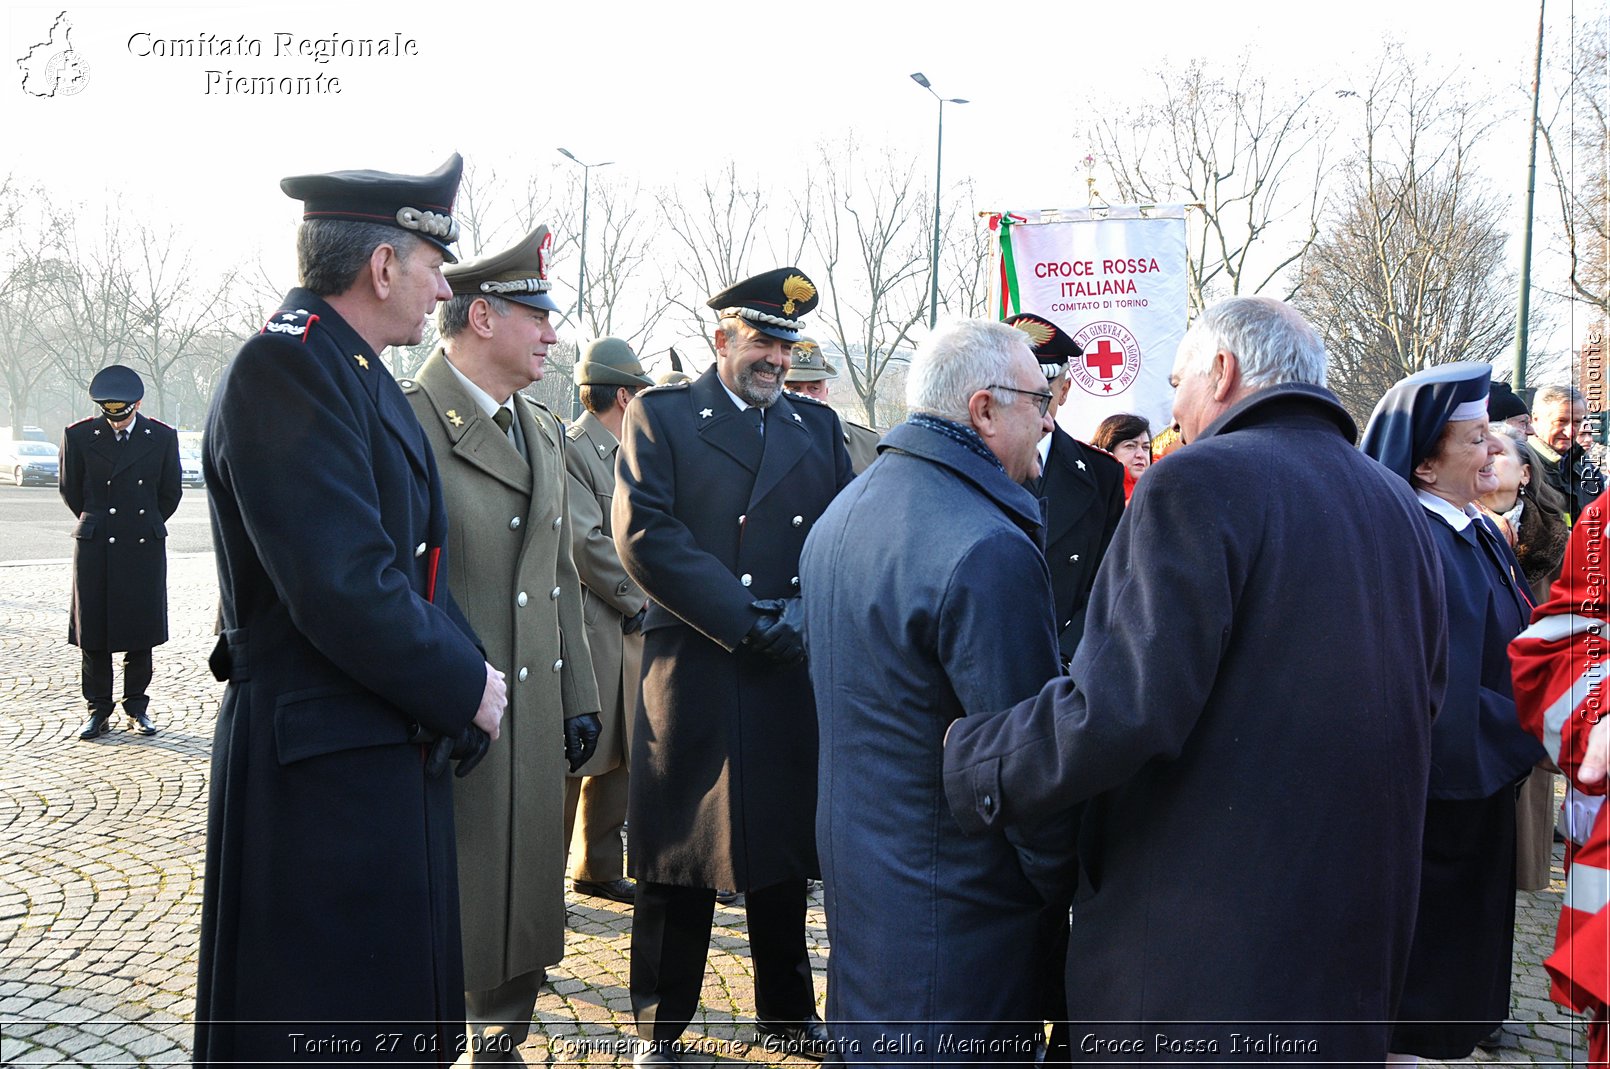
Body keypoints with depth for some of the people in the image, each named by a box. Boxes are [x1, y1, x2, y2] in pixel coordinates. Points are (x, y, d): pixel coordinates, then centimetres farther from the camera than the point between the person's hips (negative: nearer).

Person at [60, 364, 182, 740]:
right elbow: (70, 489, 11)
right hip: (94, 548, 0)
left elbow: (170, 493, 10)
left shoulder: (162, 437, 0)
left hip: (145, 546, 0)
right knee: (92, 633, 4)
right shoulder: (78, 435, 0)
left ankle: (137, 708, 15)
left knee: (141, 631, 4)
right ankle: (98, 710, 15)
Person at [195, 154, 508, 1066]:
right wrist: (465, 688, -14)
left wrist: (466, 667, 2)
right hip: (327, 761, -10)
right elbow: (345, 587, -26)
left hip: (395, 743, 10)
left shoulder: (356, 371, 13)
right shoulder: (287, 367, -19)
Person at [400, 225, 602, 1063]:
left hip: (535, 720, 8)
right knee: (442, 912, 3)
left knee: (528, 895, 16)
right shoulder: (406, 421, -11)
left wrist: (578, 698, 14)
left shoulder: (543, 432, 16)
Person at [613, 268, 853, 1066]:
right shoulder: (660, 414, 1)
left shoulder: (817, 425, 14)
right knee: (677, 854, 5)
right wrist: (743, 621, -15)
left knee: (785, 849, 14)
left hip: (793, 671, 4)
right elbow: (643, 533, -10)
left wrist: (809, 610, -10)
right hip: (692, 668, -4)